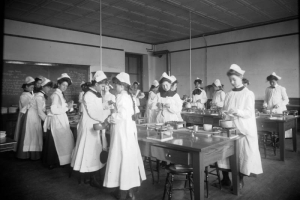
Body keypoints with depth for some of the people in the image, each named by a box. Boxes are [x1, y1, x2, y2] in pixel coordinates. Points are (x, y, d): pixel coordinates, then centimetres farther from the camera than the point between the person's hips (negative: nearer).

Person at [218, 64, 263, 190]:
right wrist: (224, 115, -12)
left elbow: (249, 113, -11)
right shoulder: (229, 95, 10)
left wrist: (237, 111, -28)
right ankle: (225, 178, 9)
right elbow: (225, 111, 10)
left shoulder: (249, 94, -3)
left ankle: (240, 179, 13)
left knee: (243, 153, -3)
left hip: (244, 130, -4)